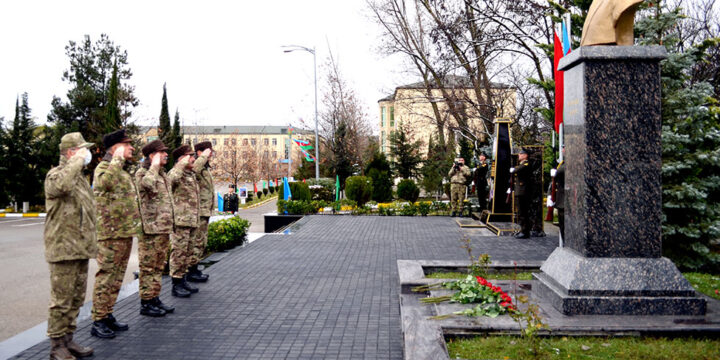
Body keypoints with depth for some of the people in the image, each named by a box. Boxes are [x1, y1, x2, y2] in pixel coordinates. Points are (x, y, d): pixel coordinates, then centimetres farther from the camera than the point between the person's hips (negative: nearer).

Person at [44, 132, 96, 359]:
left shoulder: (80, 177, 19)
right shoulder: (56, 174, -10)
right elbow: (61, 185, -37)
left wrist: (91, 242, 23)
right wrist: (77, 160, -25)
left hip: (81, 248, 9)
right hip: (63, 248, -9)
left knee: (77, 298, 14)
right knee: (61, 299, -2)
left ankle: (68, 340, 25)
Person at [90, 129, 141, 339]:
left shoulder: (123, 170, 19)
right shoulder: (104, 167, -10)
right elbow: (105, 182, -36)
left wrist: (133, 227, 25)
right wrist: (118, 158, -27)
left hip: (125, 233, 9)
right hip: (111, 234, -9)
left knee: (117, 277, 15)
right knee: (106, 277, -4)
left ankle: (107, 315, 25)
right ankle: (98, 321, 4)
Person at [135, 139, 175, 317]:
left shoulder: (162, 174, 17)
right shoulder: (141, 173, -10)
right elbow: (147, 184, -36)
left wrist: (169, 223, 24)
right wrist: (154, 166, -22)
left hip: (164, 228, 9)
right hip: (150, 229, -9)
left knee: (159, 266, 16)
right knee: (148, 267, -1)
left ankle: (154, 298, 26)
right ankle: (146, 303, 7)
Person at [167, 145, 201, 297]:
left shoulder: (192, 174, 18)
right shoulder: (176, 172, -11)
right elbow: (171, 179, -36)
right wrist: (182, 164, -30)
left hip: (191, 220, 9)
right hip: (180, 220, -9)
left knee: (188, 252, 15)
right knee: (179, 252, -4)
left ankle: (183, 280, 26)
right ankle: (176, 285, 4)